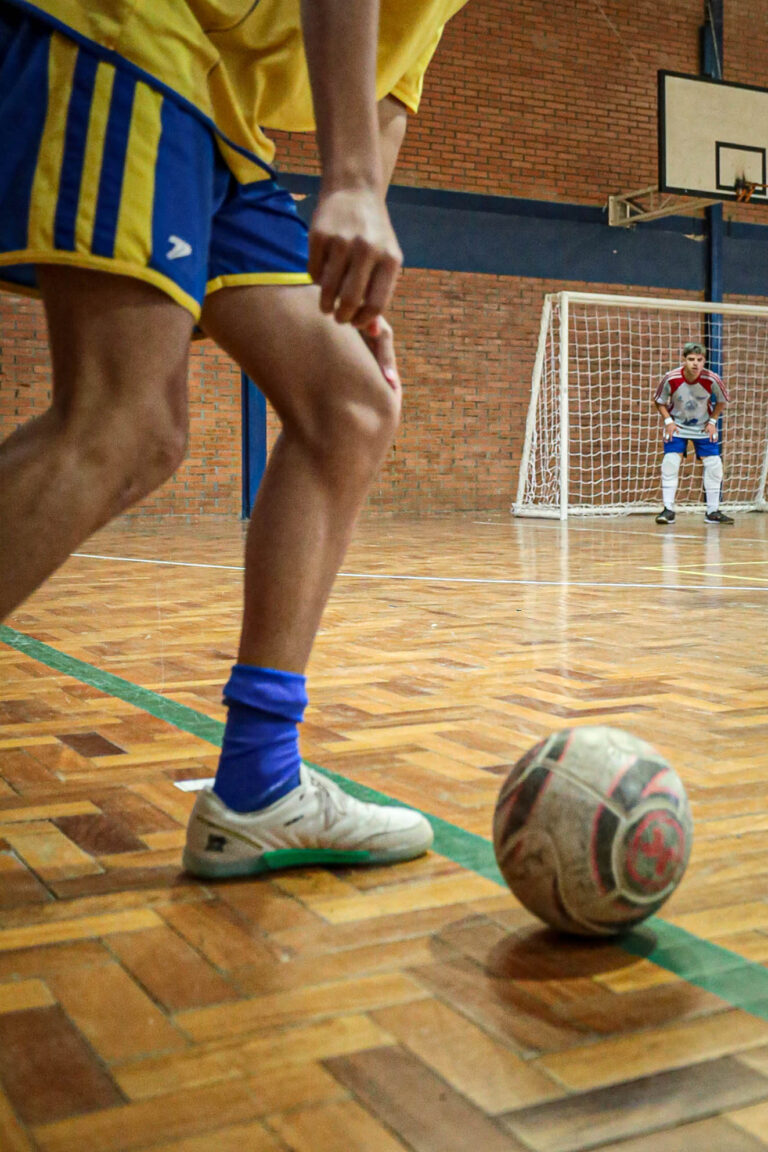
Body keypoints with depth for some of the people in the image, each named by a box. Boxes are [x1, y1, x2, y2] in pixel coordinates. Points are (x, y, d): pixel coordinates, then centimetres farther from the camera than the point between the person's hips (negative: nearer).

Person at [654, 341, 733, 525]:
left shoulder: (712, 379, -21)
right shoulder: (671, 379, -23)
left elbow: (722, 401, -1)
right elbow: (659, 401, -5)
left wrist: (712, 421, -9)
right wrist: (668, 421, -15)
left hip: (703, 427, 1)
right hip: (677, 426, -1)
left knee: (713, 465, -3)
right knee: (670, 463, -14)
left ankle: (713, 511, 10)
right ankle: (668, 510, -5)